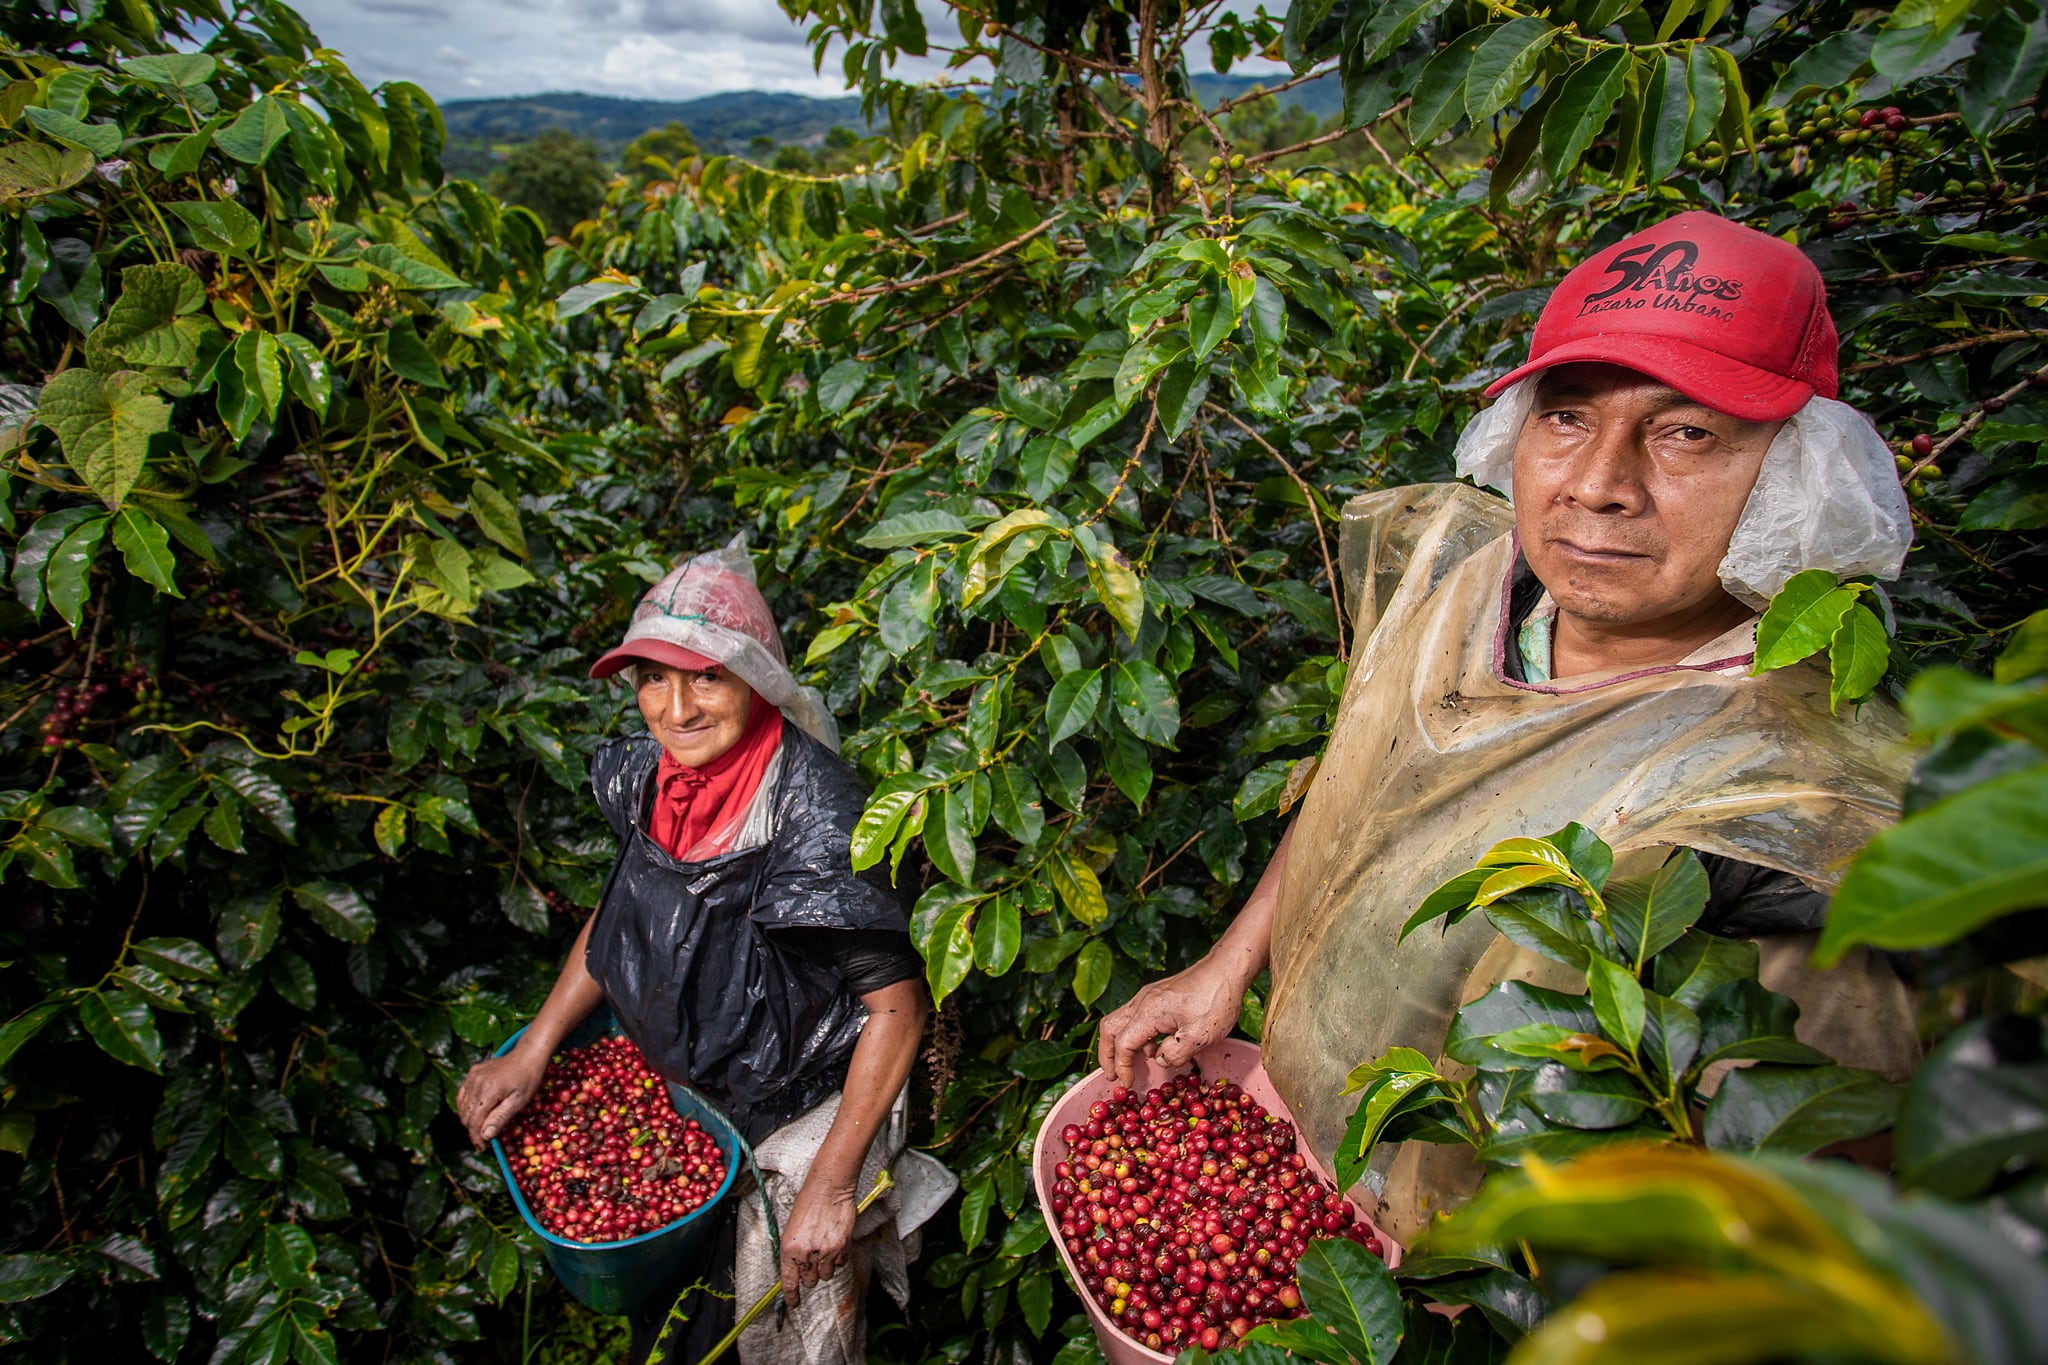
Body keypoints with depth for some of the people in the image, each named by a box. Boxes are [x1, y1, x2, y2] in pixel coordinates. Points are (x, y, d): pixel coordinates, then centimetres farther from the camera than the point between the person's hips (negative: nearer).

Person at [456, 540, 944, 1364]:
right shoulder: (650, 774, -10)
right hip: (683, 1094, 6)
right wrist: (531, 1051, 0)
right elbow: (621, 912, 8)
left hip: (806, 1113, -6)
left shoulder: (812, 815, -31)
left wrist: (830, 1186, -20)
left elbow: (897, 1005, -24)